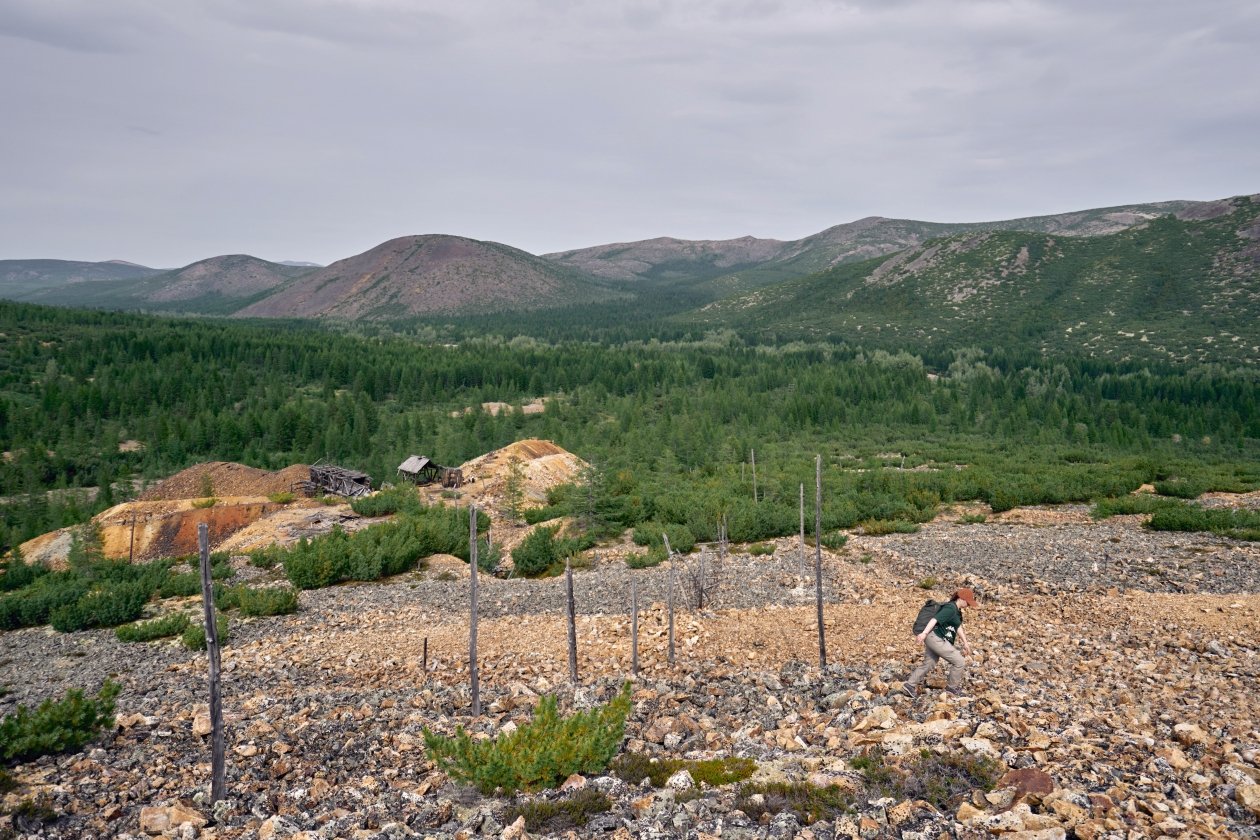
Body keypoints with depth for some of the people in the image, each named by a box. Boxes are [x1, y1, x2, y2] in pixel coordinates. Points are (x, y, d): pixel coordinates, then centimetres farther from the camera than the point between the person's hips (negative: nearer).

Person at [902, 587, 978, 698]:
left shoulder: (957, 610, 16)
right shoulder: (950, 609, -17)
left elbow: (958, 627, 26)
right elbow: (935, 619, -27)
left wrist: (965, 643, 30)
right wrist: (924, 633, -37)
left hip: (935, 639, 11)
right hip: (936, 639, -11)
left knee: (928, 665, 15)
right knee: (959, 662, -1)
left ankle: (910, 685, 16)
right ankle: (953, 687, 16)